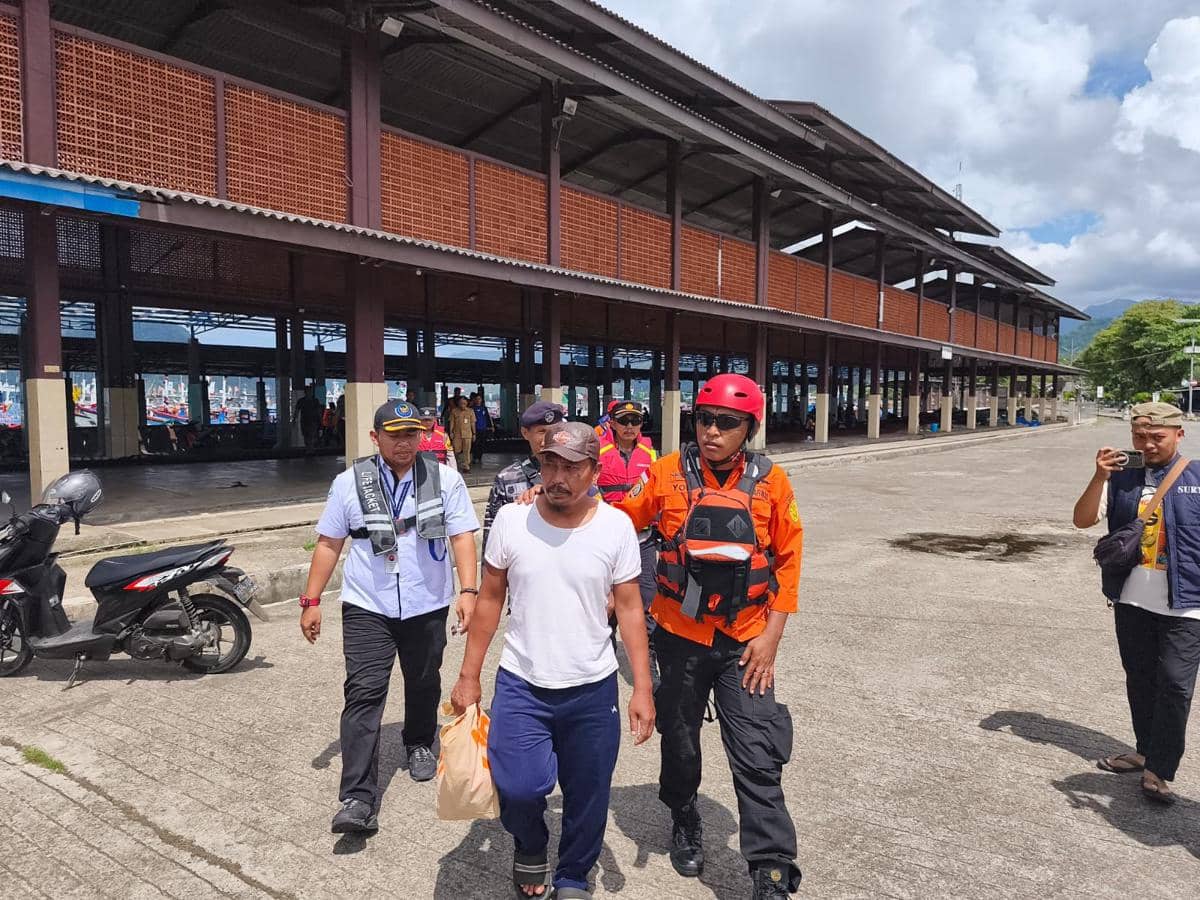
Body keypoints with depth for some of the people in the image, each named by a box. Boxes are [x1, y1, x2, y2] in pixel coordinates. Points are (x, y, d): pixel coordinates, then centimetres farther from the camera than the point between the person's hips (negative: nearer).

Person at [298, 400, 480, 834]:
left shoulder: (445, 479, -3)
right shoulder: (350, 483, -2)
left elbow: (462, 536, -7)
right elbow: (328, 543, 3)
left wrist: (468, 591, -19)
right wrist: (311, 601, 1)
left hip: (427, 606, 1)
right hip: (366, 607, -1)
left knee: (424, 684, 18)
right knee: (364, 694, -9)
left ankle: (419, 745, 46)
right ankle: (358, 799, -7)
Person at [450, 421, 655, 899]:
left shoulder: (616, 527, -9)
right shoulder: (510, 520, -8)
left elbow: (629, 608, -3)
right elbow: (489, 600, 1)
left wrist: (643, 688, -6)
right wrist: (468, 676, 2)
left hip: (592, 689, 1)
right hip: (520, 684, 0)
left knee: (587, 797, 11)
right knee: (518, 787, -12)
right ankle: (529, 846, 25)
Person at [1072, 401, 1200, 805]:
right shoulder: (1122, 479, 4)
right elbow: (1083, 519, -3)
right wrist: (1100, 477, -15)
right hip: (1132, 602, 4)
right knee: (1140, 681, 16)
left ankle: (1159, 772, 8)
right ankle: (1146, 751, 32)